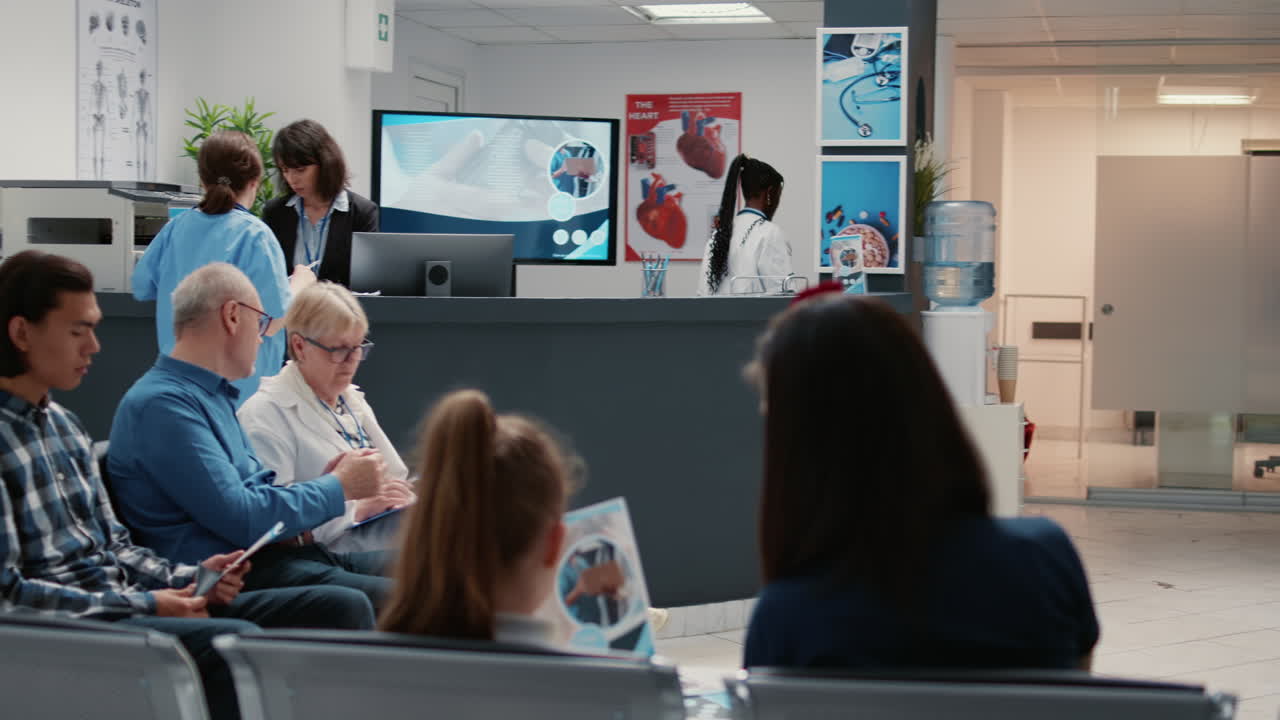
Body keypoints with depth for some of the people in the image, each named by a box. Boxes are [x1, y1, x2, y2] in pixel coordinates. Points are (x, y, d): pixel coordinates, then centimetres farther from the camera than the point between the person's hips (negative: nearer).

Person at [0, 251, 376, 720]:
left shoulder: (64, 425, 16)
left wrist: (187, 578, 0)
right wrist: (142, 605, -18)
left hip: (125, 601, 9)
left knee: (342, 607, -3)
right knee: (238, 640, -34)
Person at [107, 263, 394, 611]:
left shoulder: (214, 396, 20)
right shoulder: (162, 403, -13)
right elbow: (242, 520, -19)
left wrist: (324, 482, 7)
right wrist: (338, 488, -7)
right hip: (230, 578, -10)